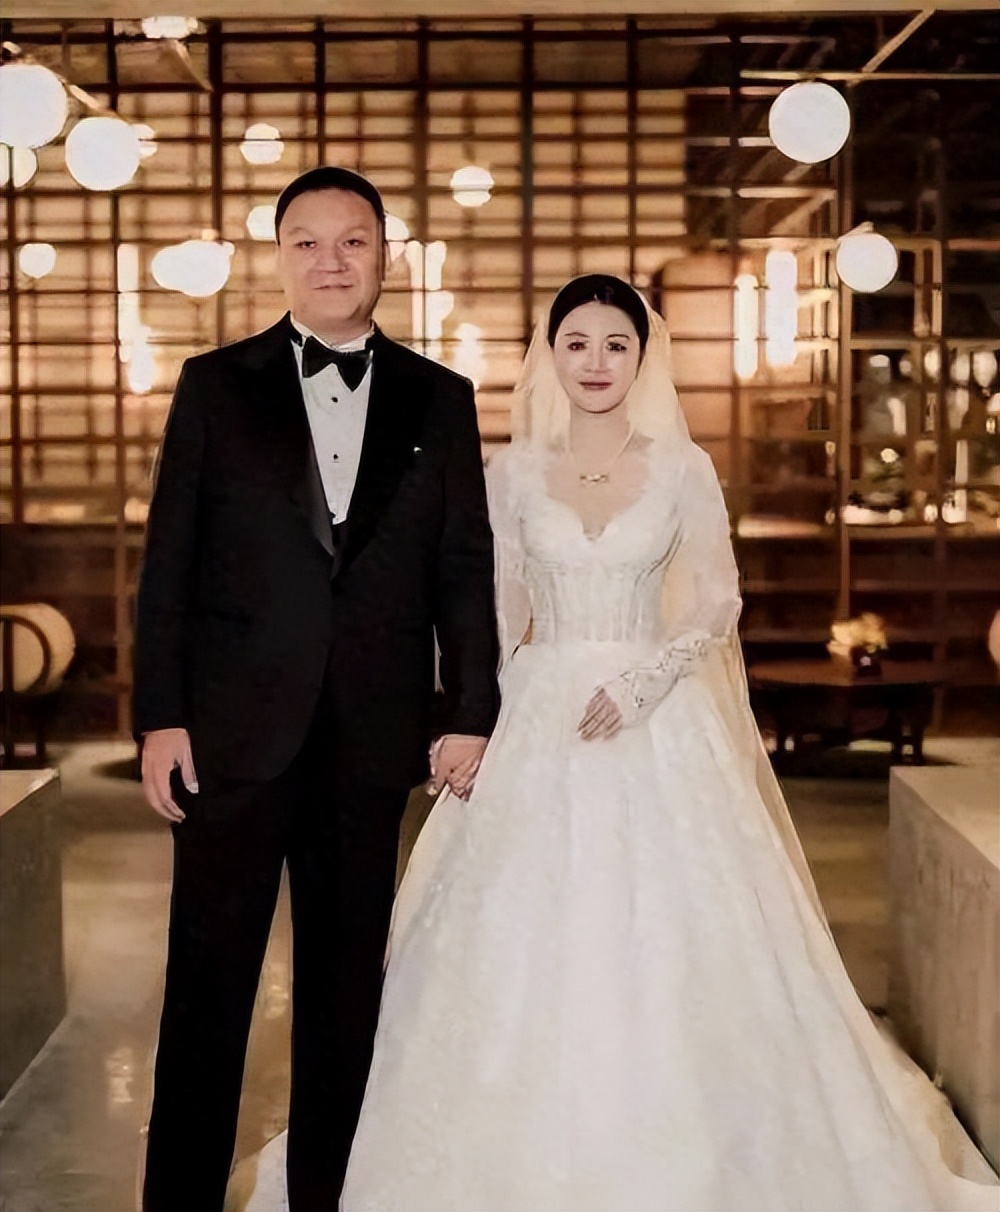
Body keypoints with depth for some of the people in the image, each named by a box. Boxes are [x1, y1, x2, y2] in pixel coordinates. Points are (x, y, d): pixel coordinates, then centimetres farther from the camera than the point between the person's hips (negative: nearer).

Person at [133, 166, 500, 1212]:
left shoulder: (439, 400, 8)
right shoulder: (215, 385, 4)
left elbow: (465, 568, 7)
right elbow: (168, 561, 1)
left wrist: (471, 714, 0)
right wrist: (160, 717, -6)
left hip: (372, 735, 2)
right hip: (235, 728, -1)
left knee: (346, 980, 11)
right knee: (209, 979, 3)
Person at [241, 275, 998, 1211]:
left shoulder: (683, 469, 1)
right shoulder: (512, 473, 5)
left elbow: (716, 602, 1)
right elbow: (493, 615, 7)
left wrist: (644, 682, -13)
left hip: (655, 725, -1)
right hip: (538, 721, 1)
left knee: (663, 935, -1)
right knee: (525, 938, 1)